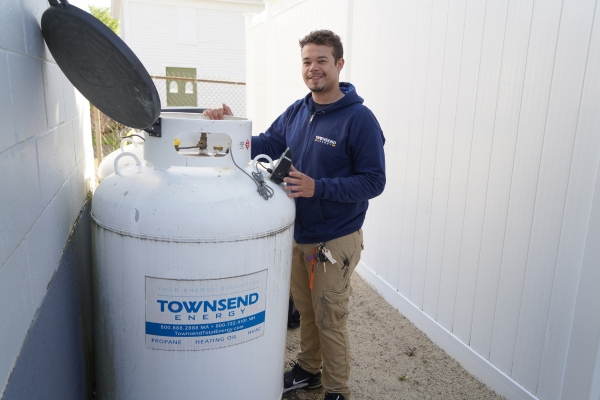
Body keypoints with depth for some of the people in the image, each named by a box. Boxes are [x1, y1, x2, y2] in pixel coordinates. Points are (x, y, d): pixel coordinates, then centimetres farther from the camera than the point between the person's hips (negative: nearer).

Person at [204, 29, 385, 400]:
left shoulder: (359, 119, -16)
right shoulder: (296, 112, 4)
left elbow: (373, 181, -18)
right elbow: (265, 146, 9)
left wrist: (318, 187, -29)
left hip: (335, 241, -6)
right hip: (298, 235, 6)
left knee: (330, 321, 8)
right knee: (306, 310, 22)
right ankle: (308, 370, 45)